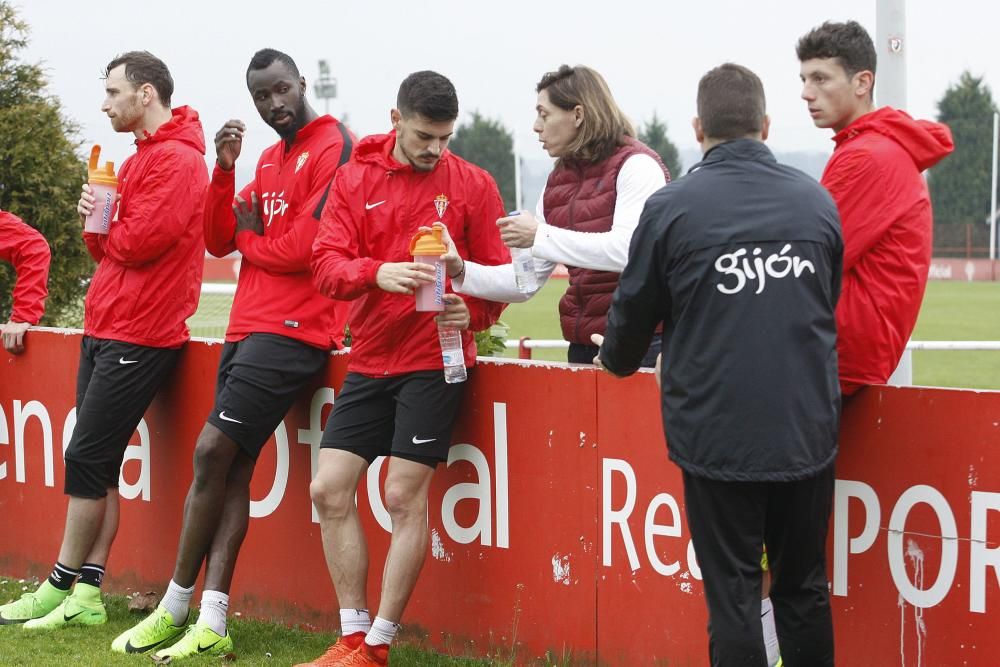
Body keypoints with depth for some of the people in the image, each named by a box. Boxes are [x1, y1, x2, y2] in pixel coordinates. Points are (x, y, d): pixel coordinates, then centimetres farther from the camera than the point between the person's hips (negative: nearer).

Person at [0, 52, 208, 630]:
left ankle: (63, 587, 3)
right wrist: (96, 220, -2)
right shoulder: (141, 159, 20)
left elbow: (138, 242, -20)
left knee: (87, 459, -6)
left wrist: (104, 227, -1)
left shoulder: (177, 162, -12)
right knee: (98, 464, 7)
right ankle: (87, 596, 8)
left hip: (138, 338, -10)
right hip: (104, 331, 10)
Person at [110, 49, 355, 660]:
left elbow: (306, 248, -17)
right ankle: (212, 626, 0)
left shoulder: (333, 149, -8)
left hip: (292, 331, -9)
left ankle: (175, 609, -1)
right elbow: (219, 241, 14)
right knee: (232, 469, 2)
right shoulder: (269, 161, 20)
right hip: (247, 329, 9)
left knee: (213, 452, -11)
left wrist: (252, 240, 1)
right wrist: (225, 169, 1)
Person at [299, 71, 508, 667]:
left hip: (434, 360, -4)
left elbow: (498, 273, 1)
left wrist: (471, 312, -19)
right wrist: (377, 272, -24)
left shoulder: (472, 185, -2)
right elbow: (327, 261, -4)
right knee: (330, 490, 2)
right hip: (369, 360, 4)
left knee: (405, 496, -7)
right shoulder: (355, 179, 4)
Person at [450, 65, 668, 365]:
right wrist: (461, 272, 0)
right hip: (583, 344, 7)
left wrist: (540, 236, -16)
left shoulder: (636, 165, -6)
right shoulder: (557, 182, 16)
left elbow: (626, 250, -21)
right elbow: (527, 280, 15)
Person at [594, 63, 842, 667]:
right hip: (808, 430, 3)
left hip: (716, 433, -3)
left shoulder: (671, 207, -7)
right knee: (805, 591, 14)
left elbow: (635, 312, 4)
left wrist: (615, 360, 27)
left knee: (733, 596, 4)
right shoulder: (817, 201, 3)